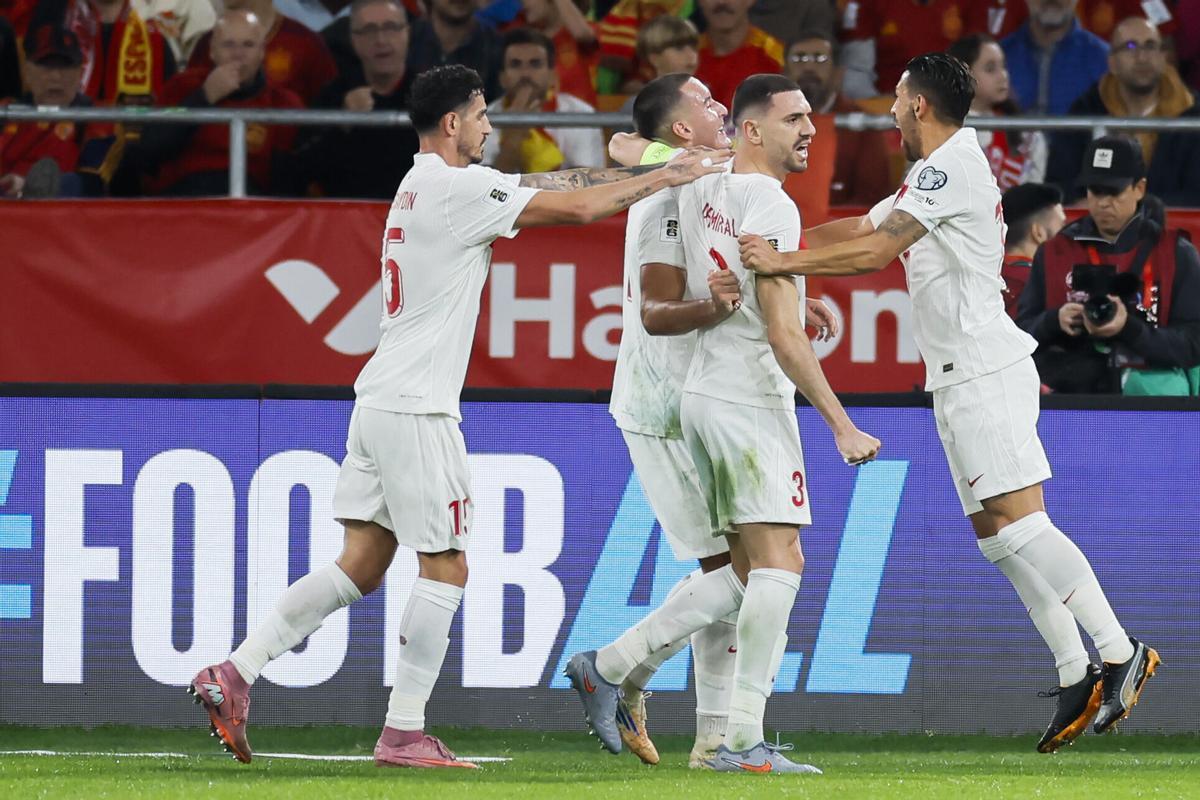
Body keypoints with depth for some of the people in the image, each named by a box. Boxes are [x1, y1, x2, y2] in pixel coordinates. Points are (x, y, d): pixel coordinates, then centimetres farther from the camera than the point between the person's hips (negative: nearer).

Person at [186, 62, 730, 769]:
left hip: (379, 402, 9)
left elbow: (547, 184, 19)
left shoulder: (429, 183, 16)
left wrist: (640, 169, 13)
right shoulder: (457, 189, -13)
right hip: (416, 408, -9)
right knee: (446, 570, -1)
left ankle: (234, 674, 3)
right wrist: (662, 179, -2)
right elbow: (577, 207, -13)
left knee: (361, 567, 9)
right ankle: (404, 734, 0)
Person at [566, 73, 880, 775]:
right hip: (752, 397, -9)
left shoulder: (700, 192, 9)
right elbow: (784, 336, -18)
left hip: (703, 395, 9)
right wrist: (842, 426, -16)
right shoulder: (771, 206, -15)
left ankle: (608, 667, 13)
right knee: (778, 563, -7)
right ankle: (744, 740, -11)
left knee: (747, 571, 14)